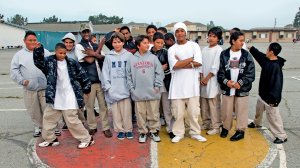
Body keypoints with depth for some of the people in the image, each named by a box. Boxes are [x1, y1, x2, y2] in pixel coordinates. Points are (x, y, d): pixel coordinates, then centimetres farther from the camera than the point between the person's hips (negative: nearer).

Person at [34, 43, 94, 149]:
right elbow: (38, 61, -15)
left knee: (72, 120, -5)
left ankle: (87, 139, 9)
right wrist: (38, 49, -31)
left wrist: (86, 89, 9)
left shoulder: (72, 63, -4)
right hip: (55, 97, 4)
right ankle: (50, 139, 35)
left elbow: (82, 75, 3)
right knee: (48, 118, 15)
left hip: (69, 97, -4)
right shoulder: (49, 61, 0)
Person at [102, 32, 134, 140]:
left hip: (126, 88, -1)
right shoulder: (108, 56, 4)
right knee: (116, 111, 7)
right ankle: (120, 130, 20)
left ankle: (128, 129, 18)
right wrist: (107, 86, -4)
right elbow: (105, 72, 4)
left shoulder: (129, 55, 2)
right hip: (113, 89, 1)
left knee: (126, 110, 3)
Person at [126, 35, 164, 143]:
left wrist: (157, 86, -5)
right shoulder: (132, 59, 4)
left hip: (152, 92, 0)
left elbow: (159, 73, 2)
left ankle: (153, 131, 24)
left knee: (154, 114, 8)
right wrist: (132, 88, -1)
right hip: (138, 93, 0)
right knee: (141, 114, 9)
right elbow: (129, 75, 5)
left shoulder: (153, 58, 3)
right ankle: (142, 132, 24)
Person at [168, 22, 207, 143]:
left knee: (193, 111, 6)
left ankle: (195, 133, 22)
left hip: (192, 83, 0)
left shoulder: (194, 46, 4)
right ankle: (178, 133, 20)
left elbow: (198, 63, -10)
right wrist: (190, 59, -7)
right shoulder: (171, 49, 5)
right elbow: (174, 65, -12)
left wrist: (180, 63, -9)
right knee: (178, 111, 5)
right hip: (177, 84, 0)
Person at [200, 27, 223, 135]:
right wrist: (201, 77, -2)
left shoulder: (219, 50, -7)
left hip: (213, 81, -6)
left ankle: (215, 126, 7)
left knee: (213, 105, -3)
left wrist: (207, 78, -11)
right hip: (203, 80, 6)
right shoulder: (204, 49, 11)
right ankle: (206, 123, 27)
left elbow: (215, 68, -12)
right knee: (203, 104, 13)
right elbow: (201, 64, 9)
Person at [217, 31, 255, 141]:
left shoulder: (246, 55, -1)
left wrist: (240, 83, -13)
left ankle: (240, 130, 24)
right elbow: (220, 71, 1)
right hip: (227, 88, 1)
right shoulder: (224, 54, 0)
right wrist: (226, 81, -14)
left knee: (241, 111, 7)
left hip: (242, 89, -1)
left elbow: (250, 73, -3)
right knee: (226, 110, 11)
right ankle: (225, 127, 31)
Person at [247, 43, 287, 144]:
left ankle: (282, 136, 12)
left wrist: (274, 99, -28)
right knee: (258, 110, 29)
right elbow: (258, 54, 20)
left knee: (273, 116, -1)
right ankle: (257, 123, 54)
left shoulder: (276, 66, -27)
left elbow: (277, 84, -29)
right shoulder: (267, 60, 0)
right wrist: (250, 48, 26)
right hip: (262, 94, 10)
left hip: (270, 97, -10)